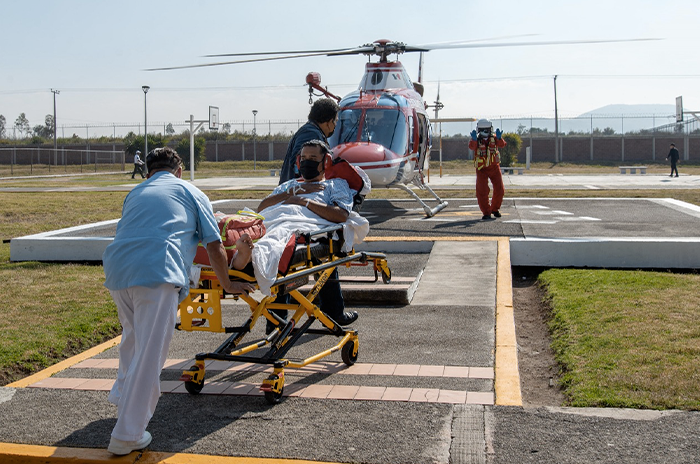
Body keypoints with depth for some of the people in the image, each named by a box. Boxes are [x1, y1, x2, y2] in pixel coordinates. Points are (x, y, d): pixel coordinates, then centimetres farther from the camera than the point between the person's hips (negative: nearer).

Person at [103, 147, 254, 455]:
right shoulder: (190, 191, 19)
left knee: (132, 336, 30)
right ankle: (127, 436, 0)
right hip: (158, 272, -6)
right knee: (149, 355, -2)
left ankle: (123, 397, 45)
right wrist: (228, 285, 26)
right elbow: (214, 248, 13)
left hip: (117, 268, 6)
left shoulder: (135, 193, 31)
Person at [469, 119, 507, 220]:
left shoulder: (494, 139, -2)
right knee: (482, 191, -10)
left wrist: (499, 138, -43)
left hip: (494, 167, 2)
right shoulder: (477, 140, -7)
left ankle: (495, 209, 28)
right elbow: (472, 147, -29)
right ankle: (486, 213, 3)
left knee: (499, 190, 5)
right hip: (482, 169, -2)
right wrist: (474, 140, -51)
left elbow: (502, 145, -21)